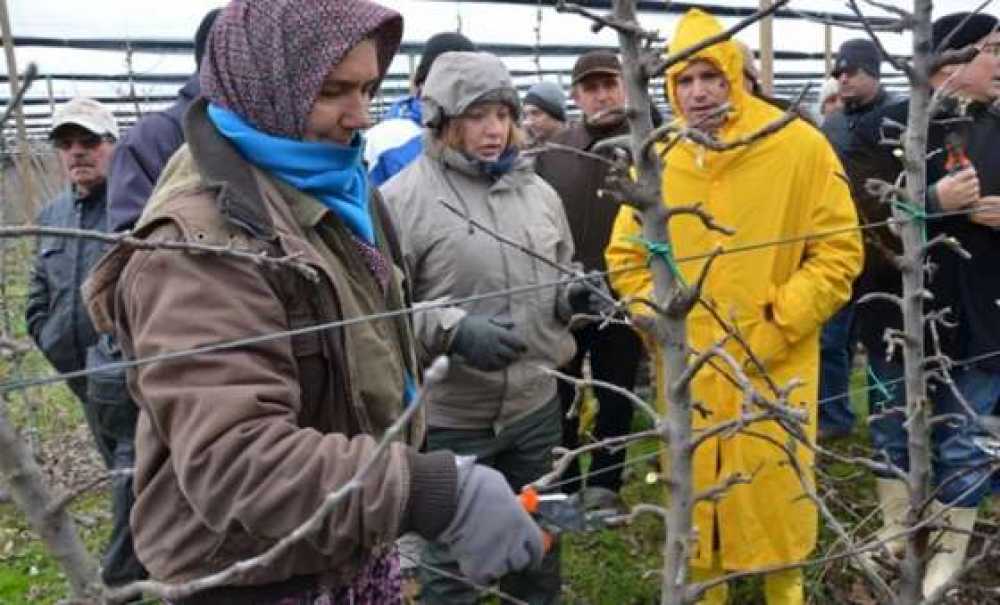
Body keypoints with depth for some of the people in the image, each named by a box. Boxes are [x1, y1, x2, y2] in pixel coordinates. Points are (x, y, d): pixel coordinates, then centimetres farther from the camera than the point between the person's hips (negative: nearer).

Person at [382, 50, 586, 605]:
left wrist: (574, 295, -3)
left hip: (536, 404, 6)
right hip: (450, 417, -5)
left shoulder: (537, 191, 6)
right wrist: (451, 330, -27)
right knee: (450, 557, 13)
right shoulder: (401, 199, -13)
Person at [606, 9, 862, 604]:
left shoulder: (801, 146, -7)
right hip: (685, 366, 3)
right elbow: (626, 256, 11)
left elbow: (838, 253, -6)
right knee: (693, 491, 14)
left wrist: (774, 329, -13)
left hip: (774, 364, -2)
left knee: (774, 495, 8)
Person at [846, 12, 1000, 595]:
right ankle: (895, 529, 37)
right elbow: (863, 216, -15)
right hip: (898, 314, -2)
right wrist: (934, 201, -23)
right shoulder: (885, 128, -6)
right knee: (893, 429, 15)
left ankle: (950, 553, 27)